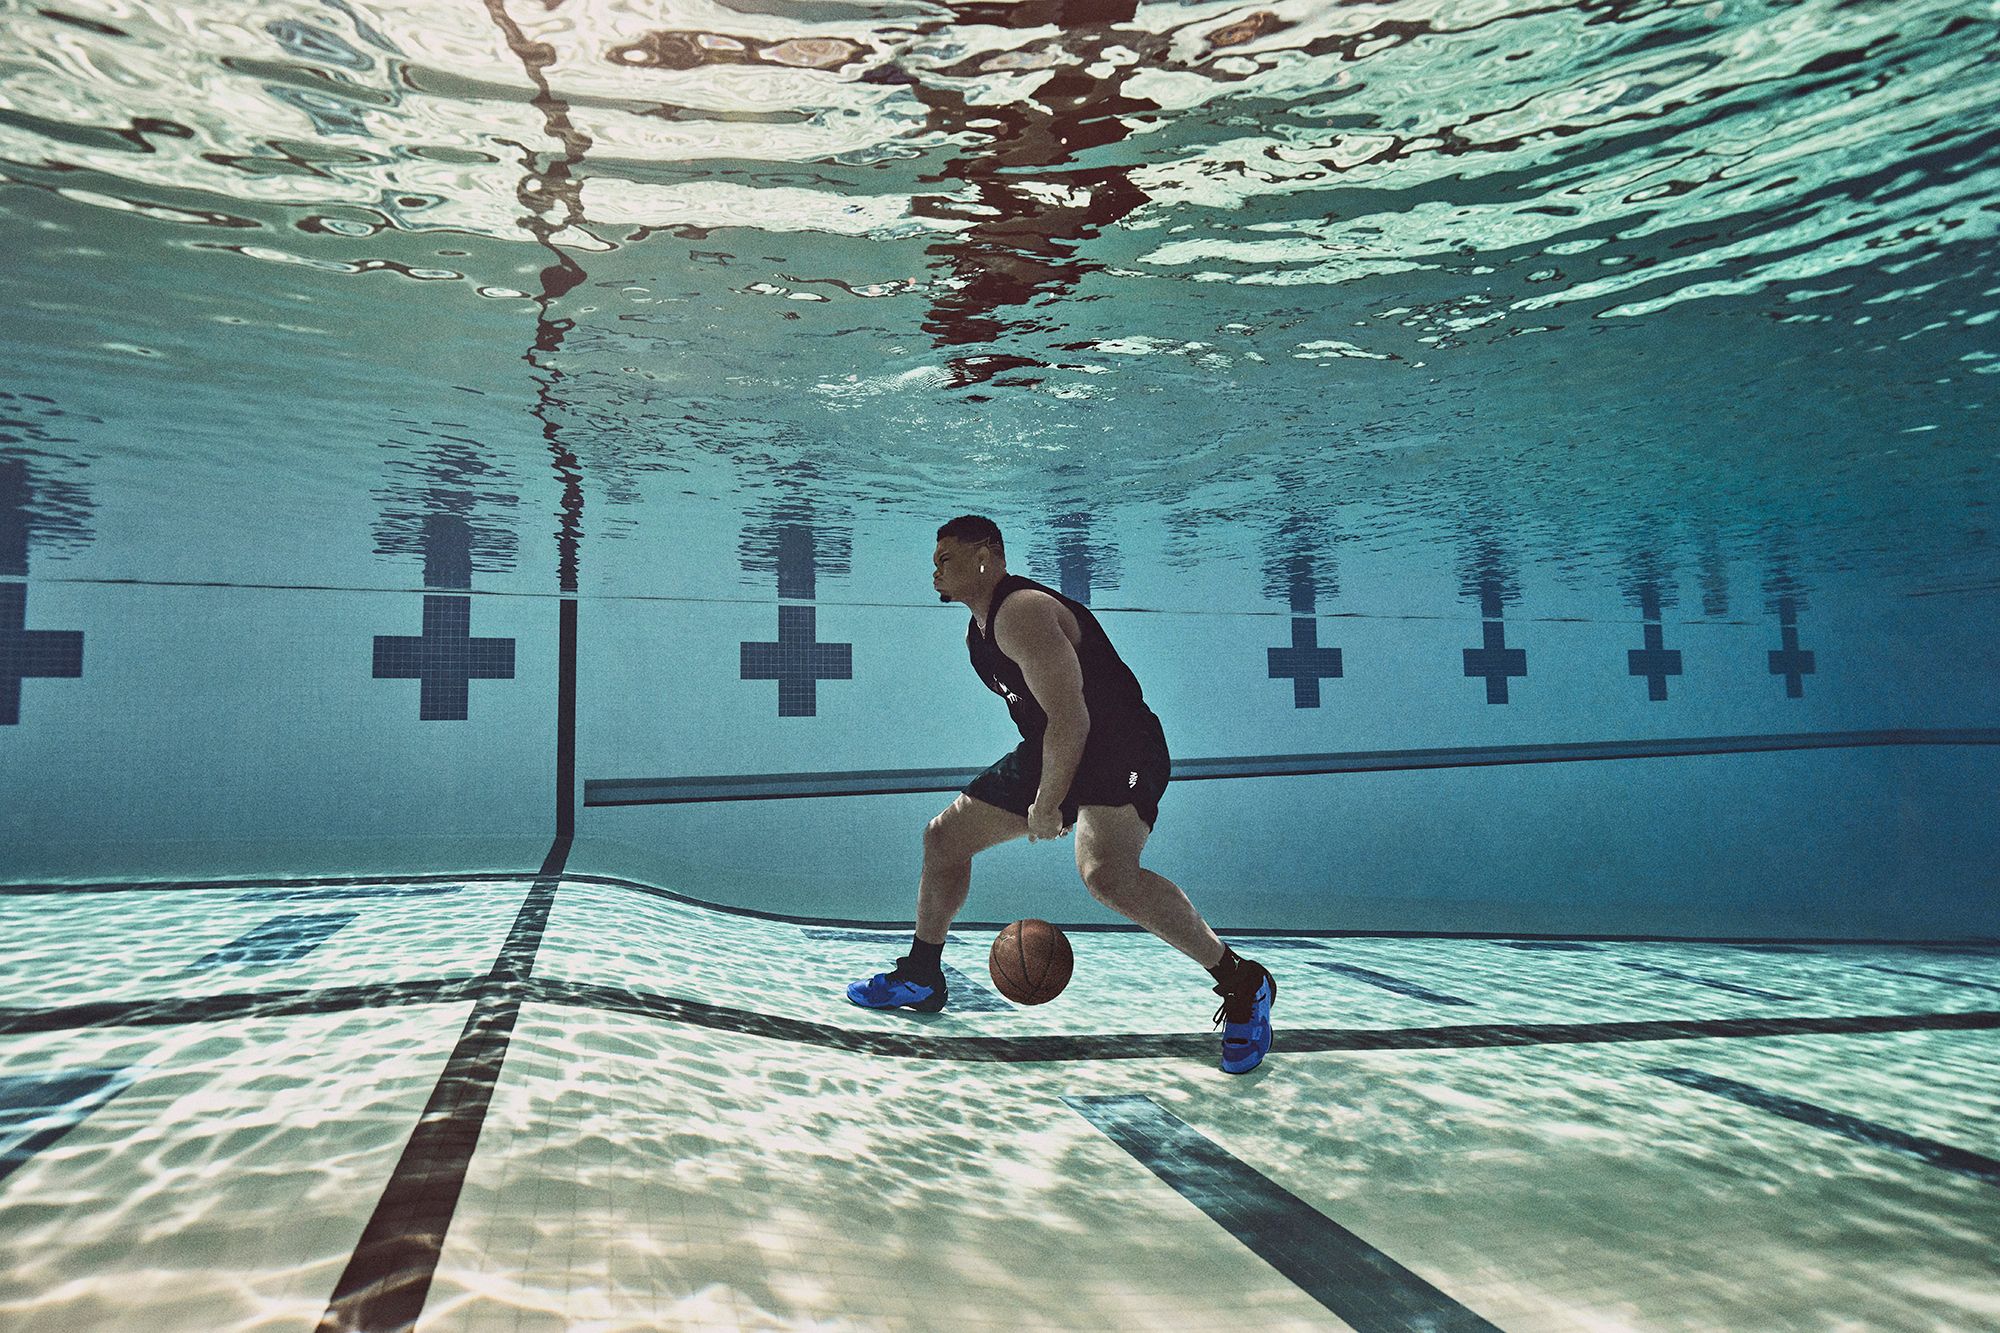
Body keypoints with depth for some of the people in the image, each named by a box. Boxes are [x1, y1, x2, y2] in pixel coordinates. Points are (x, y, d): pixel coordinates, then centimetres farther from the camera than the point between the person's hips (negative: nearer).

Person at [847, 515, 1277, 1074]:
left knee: (1105, 872, -34)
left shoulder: (1022, 612, -22)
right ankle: (920, 978, 27)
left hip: (1121, 750, -10)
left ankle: (1242, 983, -17)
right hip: (1049, 753, 10)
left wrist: (1046, 807, -20)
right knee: (944, 837, 10)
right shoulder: (981, 628, 10)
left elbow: (1071, 721, -28)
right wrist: (1044, 795, 21)